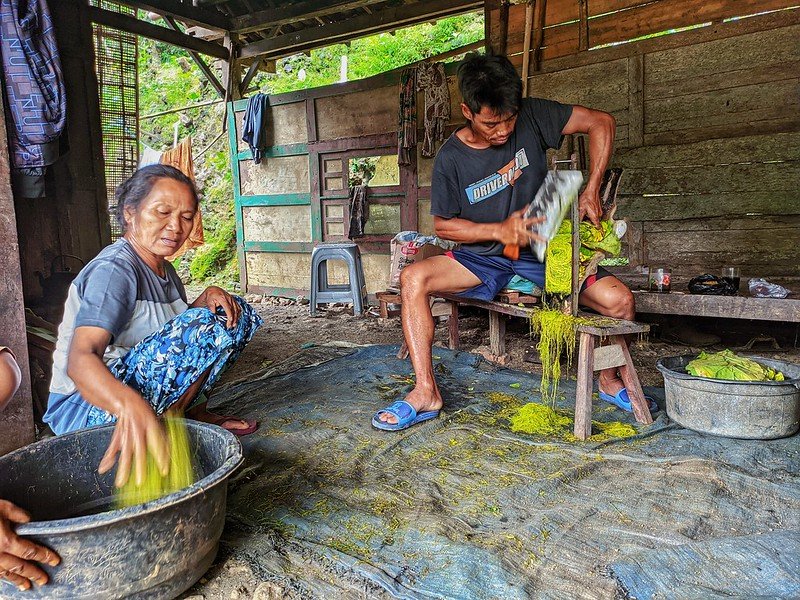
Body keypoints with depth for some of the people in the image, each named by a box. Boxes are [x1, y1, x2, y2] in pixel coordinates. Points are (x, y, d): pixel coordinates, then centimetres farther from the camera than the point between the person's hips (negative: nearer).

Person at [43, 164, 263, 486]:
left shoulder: (164, 270, 7)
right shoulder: (114, 269, -21)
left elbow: (179, 332, 8)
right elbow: (80, 358, -35)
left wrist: (205, 300, -13)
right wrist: (130, 406, -55)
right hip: (87, 407, -8)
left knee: (237, 313, 3)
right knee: (207, 328, -28)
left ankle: (193, 411, 3)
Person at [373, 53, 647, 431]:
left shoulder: (530, 117, -10)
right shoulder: (451, 158, -11)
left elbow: (600, 123, -4)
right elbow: (442, 225, -3)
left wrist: (590, 192, -13)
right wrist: (499, 231, -18)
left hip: (542, 250, 1)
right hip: (484, 258, 0)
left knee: (619, 299, -20)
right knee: (413, 278, -24)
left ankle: (610, 380, 11)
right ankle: (426, 393, -19)